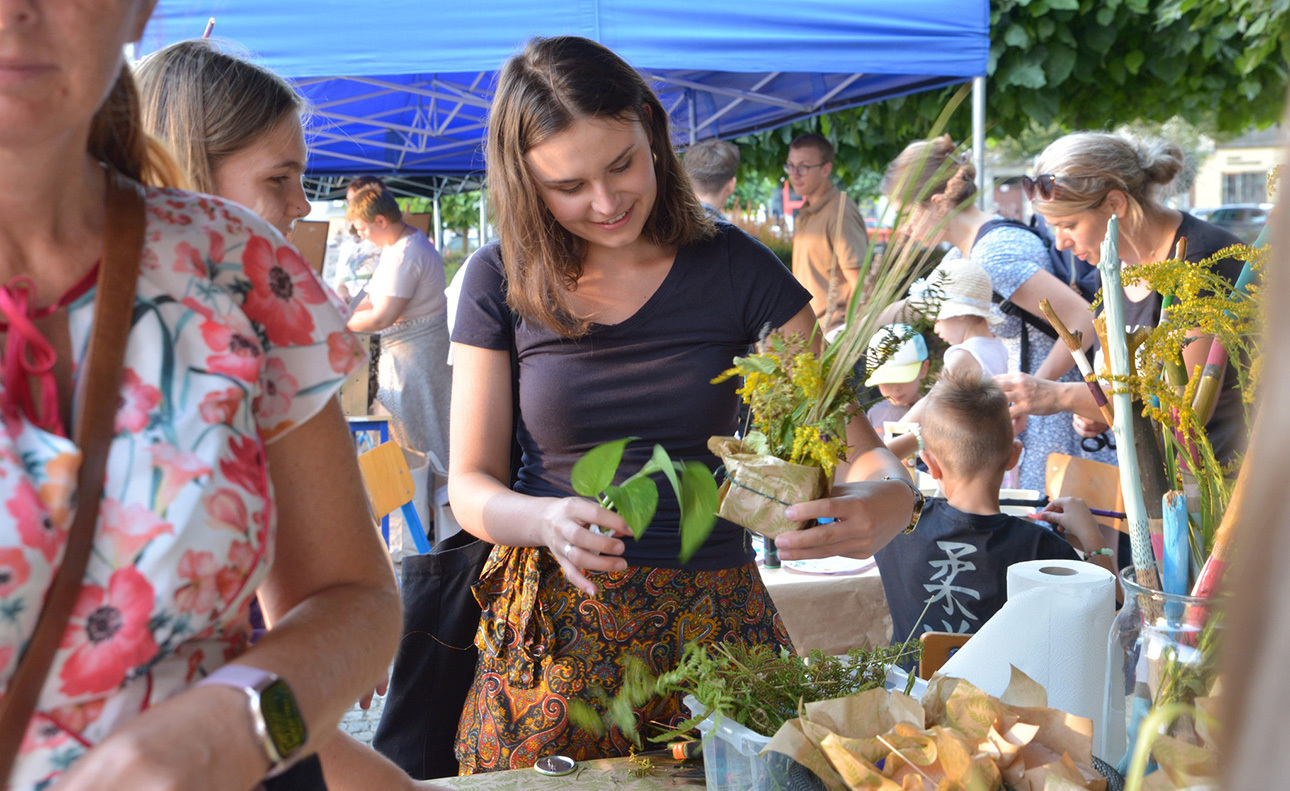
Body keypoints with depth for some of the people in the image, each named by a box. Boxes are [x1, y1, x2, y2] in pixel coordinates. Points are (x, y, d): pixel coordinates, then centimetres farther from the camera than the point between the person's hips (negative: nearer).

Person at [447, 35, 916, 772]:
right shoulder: (501, 282, -2)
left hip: (715, 623, 0)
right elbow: (470, 484, -2)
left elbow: (858, 446, -5)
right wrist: (548, 522, -24)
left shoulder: (735, 269, -4)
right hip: (554, 629, 0)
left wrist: (887, 500, -29)